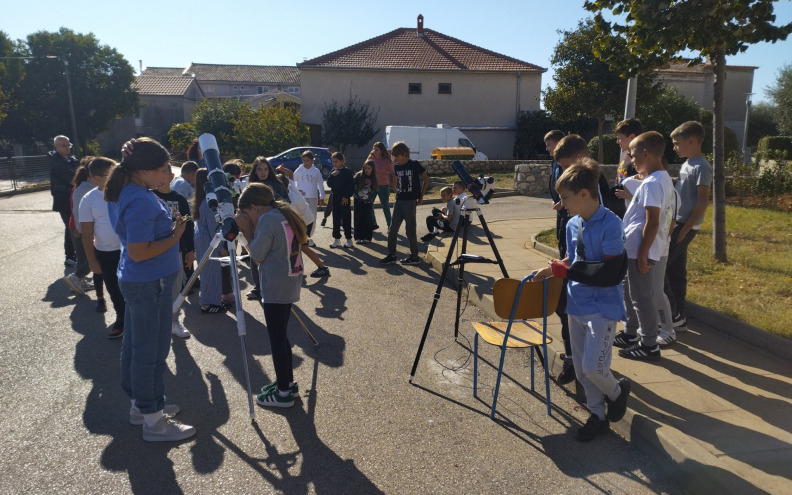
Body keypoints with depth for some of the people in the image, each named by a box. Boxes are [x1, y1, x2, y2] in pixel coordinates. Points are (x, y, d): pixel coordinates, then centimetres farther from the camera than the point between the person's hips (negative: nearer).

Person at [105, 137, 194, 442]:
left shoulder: (126, 191, 7)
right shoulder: (141, 202, -24)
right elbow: (139, 252, -27)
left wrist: (169, 223, 6)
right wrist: (175, 236, -18)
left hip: (136, 281, 10)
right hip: (150, 284, -10)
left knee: (136, 345, 19)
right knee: (151, 351, 0)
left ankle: (141, 404, 34)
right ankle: (153, 421, 13)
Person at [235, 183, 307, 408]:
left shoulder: (267, 219, -15)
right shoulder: (286, 214, 12)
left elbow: (257, 256, -12)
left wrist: (247, 229, -4)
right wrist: (250, 229, 9)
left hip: (276, 287, -9)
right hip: (289, 283, 9)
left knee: (276, 337, -1)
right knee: (280, 334, 17)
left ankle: (283, 393, 6)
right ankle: (287, 381, 27)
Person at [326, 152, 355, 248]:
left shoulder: (347, 172, -8)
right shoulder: (333, 171, 8)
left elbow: (352, 186, -9)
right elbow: (329, 184, 2)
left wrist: (347, 196, -13)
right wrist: (332, 175, -12)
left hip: (344, 199, -5)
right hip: (335, 198, 5)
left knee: (346, 219, 1)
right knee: (336, 219, 9)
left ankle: (348, 239, 9)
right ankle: (336, 239, 15)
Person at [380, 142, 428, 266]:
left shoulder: (414, 165, -8)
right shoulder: (396, 167, 7)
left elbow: (426, 179, 1)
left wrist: (421, 197, 1)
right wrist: (397, 193, 11)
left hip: (410, 202, -6)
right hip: (399, 201, 6)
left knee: (410, 230, 1)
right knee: (392, 229, 4)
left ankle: (414, 256, 13)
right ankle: (391, 255, 14)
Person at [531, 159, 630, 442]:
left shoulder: (611, 224, -17)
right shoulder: (572, 225, 5)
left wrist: (564, 270, -19)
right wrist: (553, 271, -3)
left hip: (603, 306, -7)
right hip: (576, 304, 7)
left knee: (593, 367, -10)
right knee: (581, 368, 12)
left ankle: (617, 391, 23)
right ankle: (598, 415, 29)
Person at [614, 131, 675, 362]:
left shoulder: (651, 183, -21)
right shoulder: (664, 179, 10)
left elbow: (652, 223, -23)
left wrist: (642, 254, -21)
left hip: (640, 250, -10)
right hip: (635, 248, 10)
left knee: (641, 298, 1)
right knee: (630, 293, 21)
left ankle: (649, 346, 13)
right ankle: (630, 334, 35)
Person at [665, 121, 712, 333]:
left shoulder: (701, 167, -15)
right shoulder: (687, 164, 12)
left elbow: (703, 202, -18)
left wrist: (685, 229, -19)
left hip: (684, 226, -9)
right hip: (675, 222, 9)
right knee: (675, 271, 12)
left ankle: (673, 316, 3)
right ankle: (677, 316, 20)